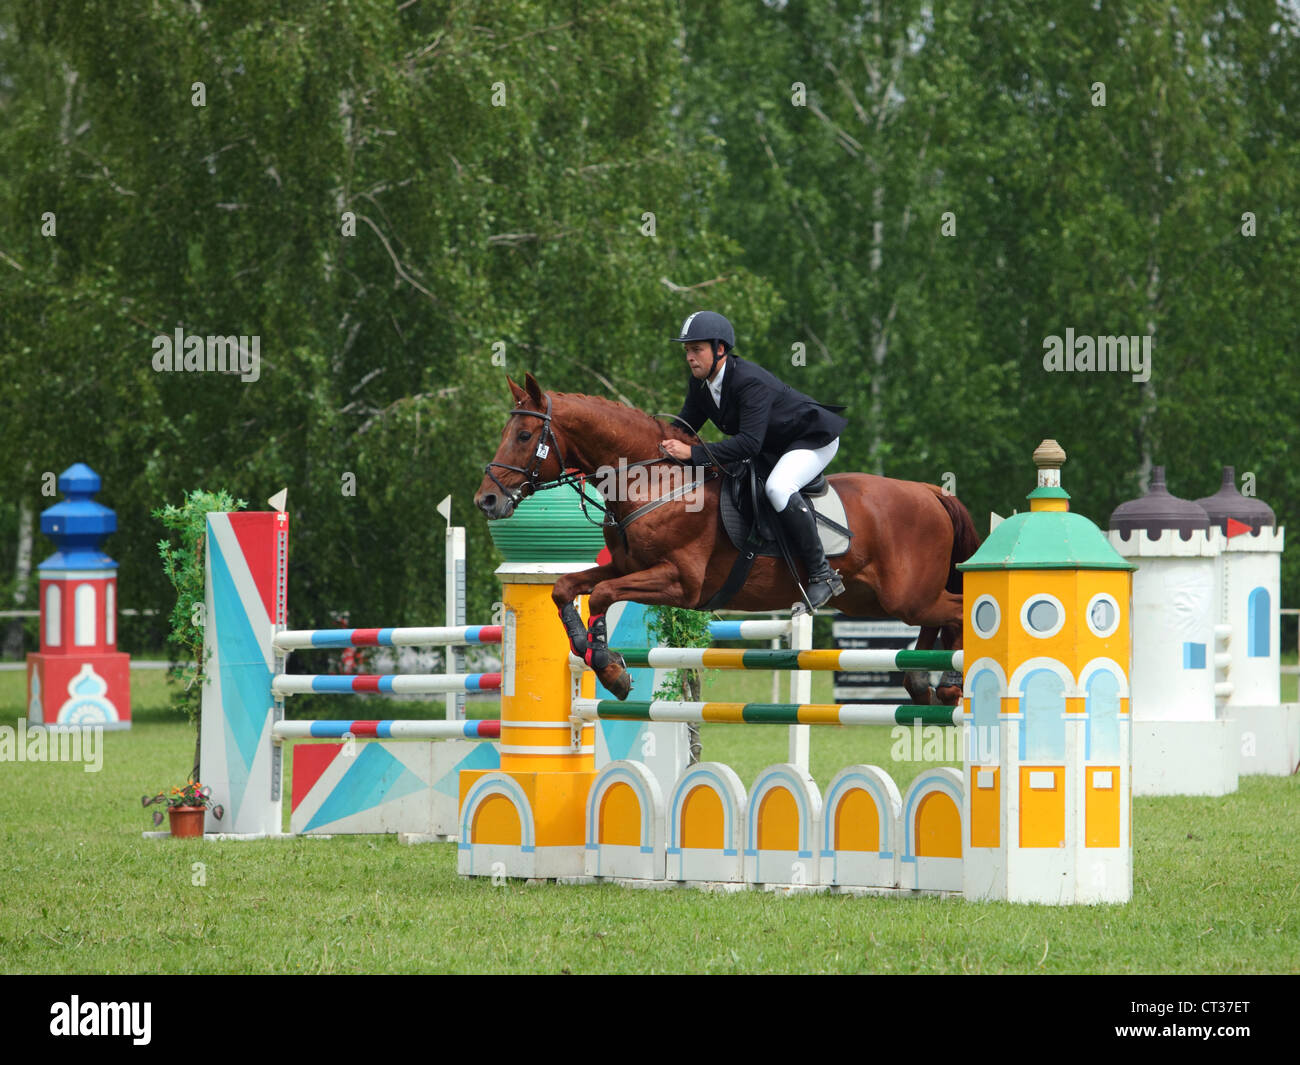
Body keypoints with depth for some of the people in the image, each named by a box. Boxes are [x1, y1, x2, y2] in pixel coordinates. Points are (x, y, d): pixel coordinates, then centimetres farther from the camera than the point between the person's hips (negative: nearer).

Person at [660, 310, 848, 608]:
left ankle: (822, 575, -28)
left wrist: (692, 453, -44)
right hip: (772, 447, 10)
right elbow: (685, 425, 4)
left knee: (778, 488, -35)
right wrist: (661, 445, -17)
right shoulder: (700, 383, -6)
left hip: (813, 439, -10)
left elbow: (749, 443, -41)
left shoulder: (751, 382, -34)